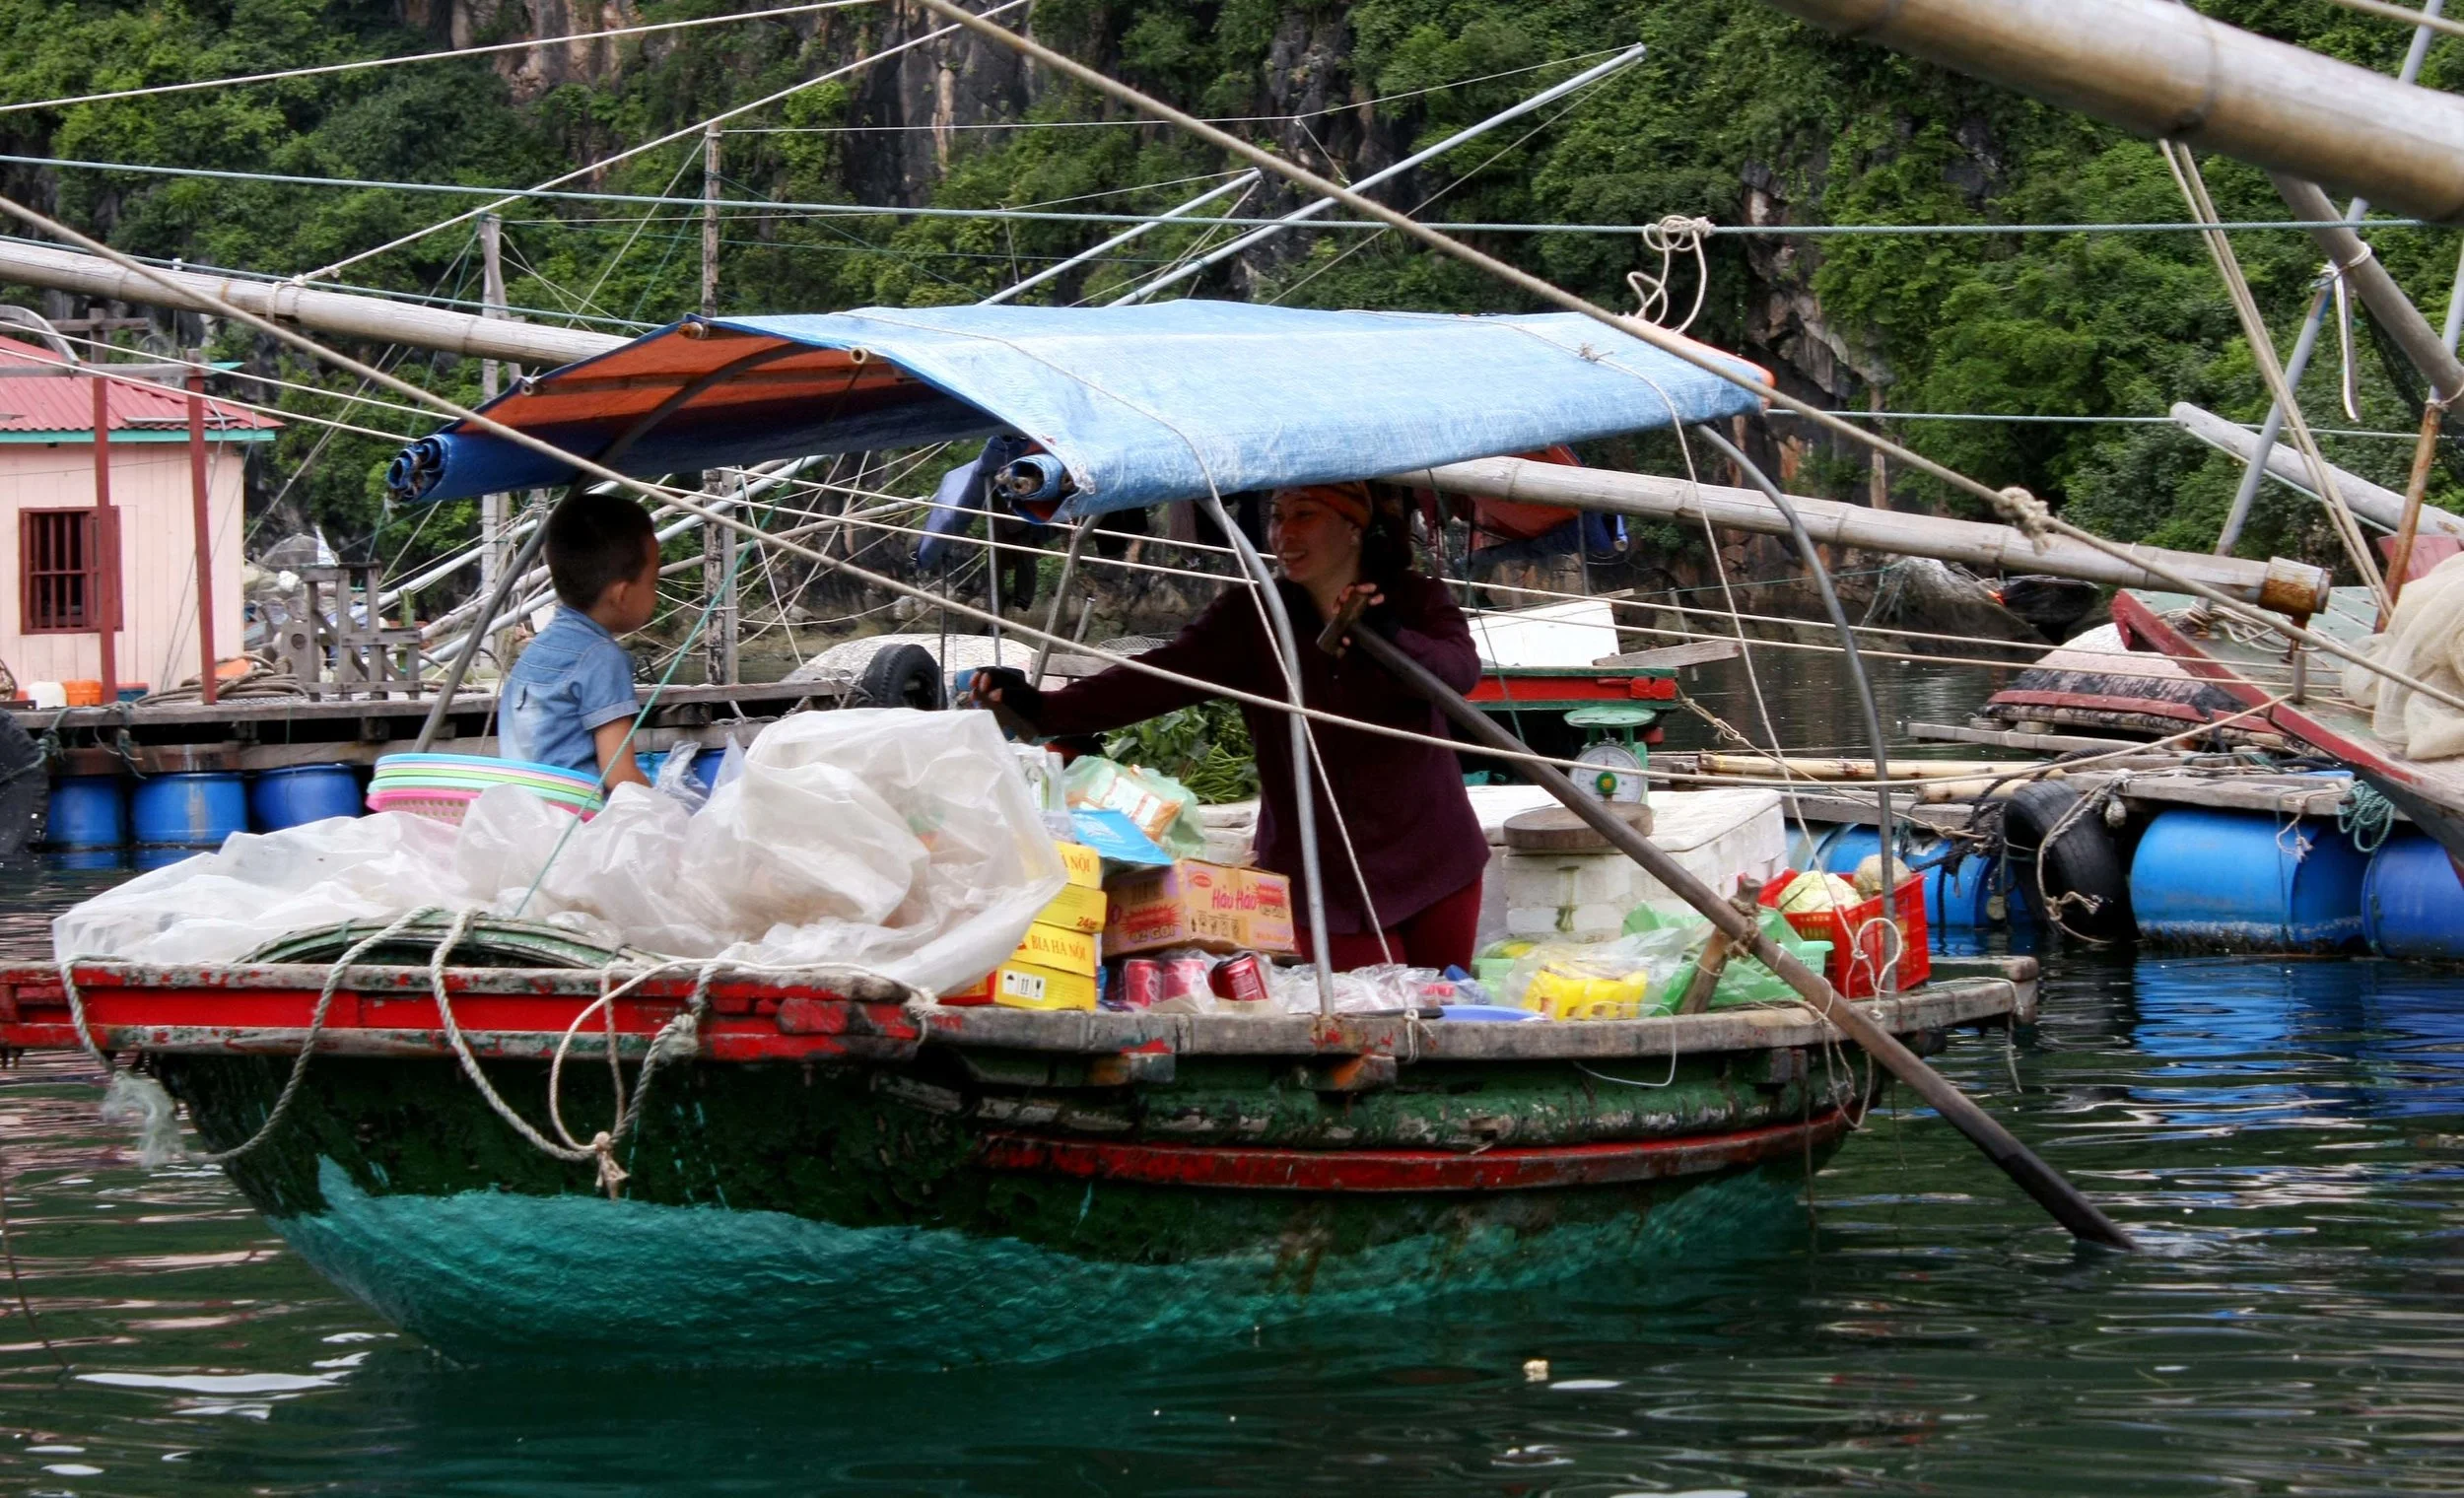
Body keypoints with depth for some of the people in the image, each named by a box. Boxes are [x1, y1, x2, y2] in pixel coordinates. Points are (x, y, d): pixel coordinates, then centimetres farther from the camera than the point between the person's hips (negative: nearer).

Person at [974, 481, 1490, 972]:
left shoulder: (1418, 601, 0)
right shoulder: (1252, 618, -2)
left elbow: (1461, 669, -20)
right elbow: (1156, 677, -14)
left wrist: (1389, 636, -41)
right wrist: (1041, 708, -28)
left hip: (1435, 865, 1)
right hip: (1321, 879, -1)